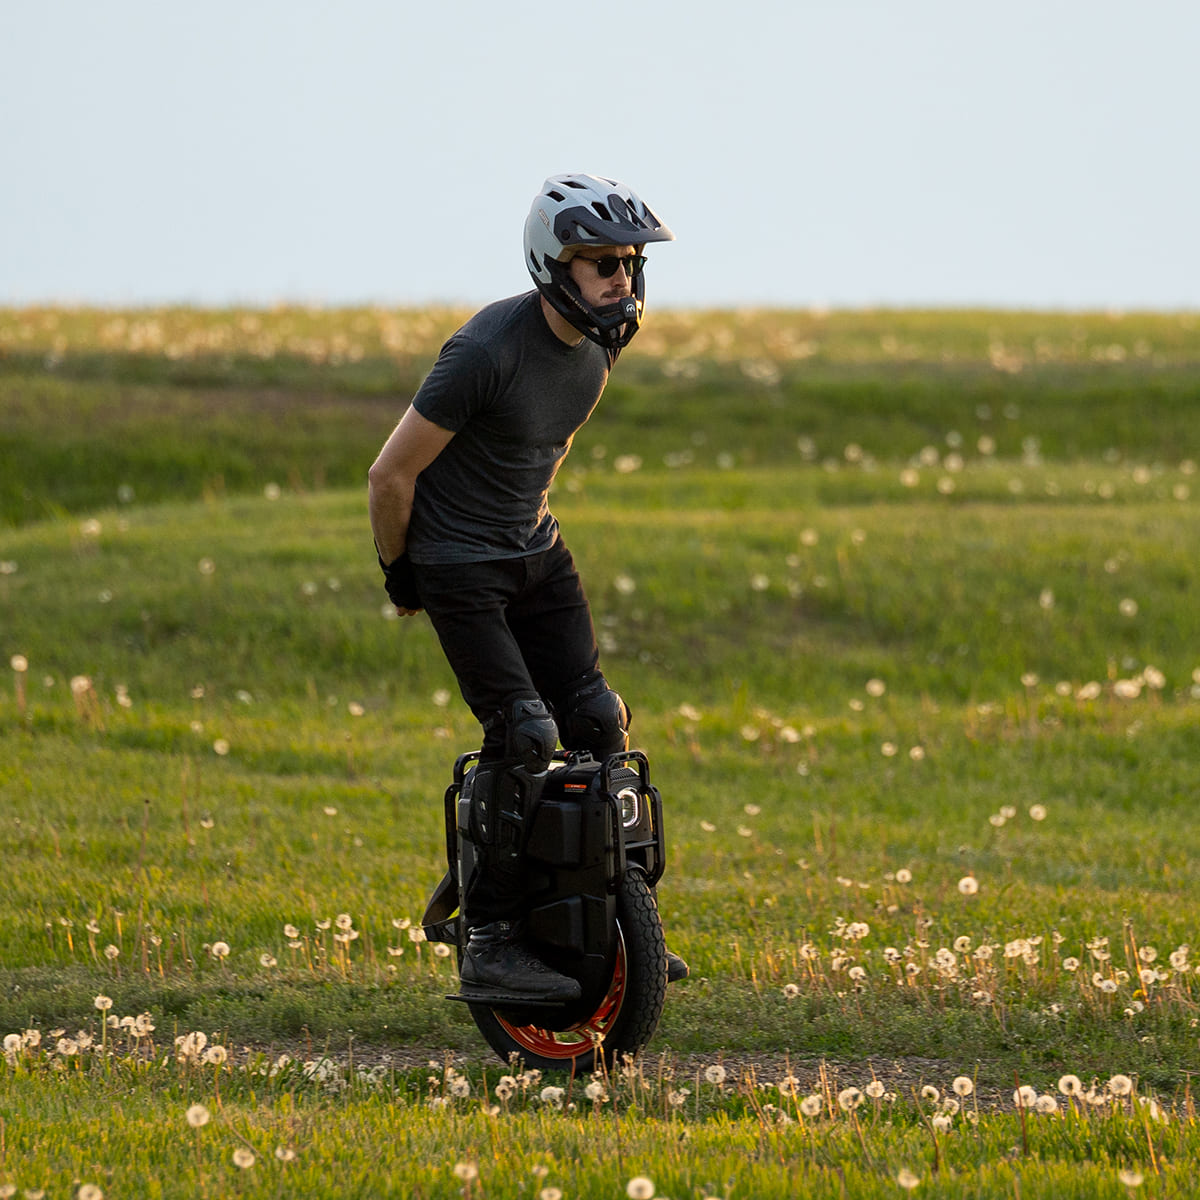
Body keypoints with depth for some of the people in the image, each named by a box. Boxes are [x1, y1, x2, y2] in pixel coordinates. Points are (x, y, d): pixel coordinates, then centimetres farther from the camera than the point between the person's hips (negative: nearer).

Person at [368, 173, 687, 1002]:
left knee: (598, 724, 1)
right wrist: (400, 574, -6)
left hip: (535, 552, 8)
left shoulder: (601, 346, -1)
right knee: (525, 735, -16)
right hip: (459, 564, -8)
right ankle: (491, 941, -10)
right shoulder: (490, 351, -26)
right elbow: (392, 473, -19)